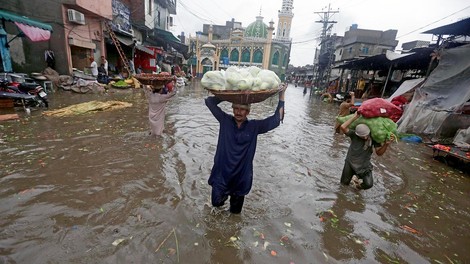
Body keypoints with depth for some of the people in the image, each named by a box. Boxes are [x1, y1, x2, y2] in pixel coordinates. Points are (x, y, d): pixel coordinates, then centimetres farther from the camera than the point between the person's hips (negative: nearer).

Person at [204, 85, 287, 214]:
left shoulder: (254, 126, -8)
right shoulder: (225, 120, -7)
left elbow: (277, 119, -11)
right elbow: (209, 101, -5)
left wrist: (281, 94, -12)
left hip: (242, 175, 1)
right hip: (221, 173, 0)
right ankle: (225, 193, 32)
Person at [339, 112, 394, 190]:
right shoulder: (354, 134, -18)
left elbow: (379, 153, -14)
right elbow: (343, 127, -35)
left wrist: (386, 144, -31)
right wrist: (355, 117, -29)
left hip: (364, 165, 1)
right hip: (350, 162, 0)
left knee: (368, 184, -19)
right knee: (344, 183, 12)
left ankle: (359, 185, 17)